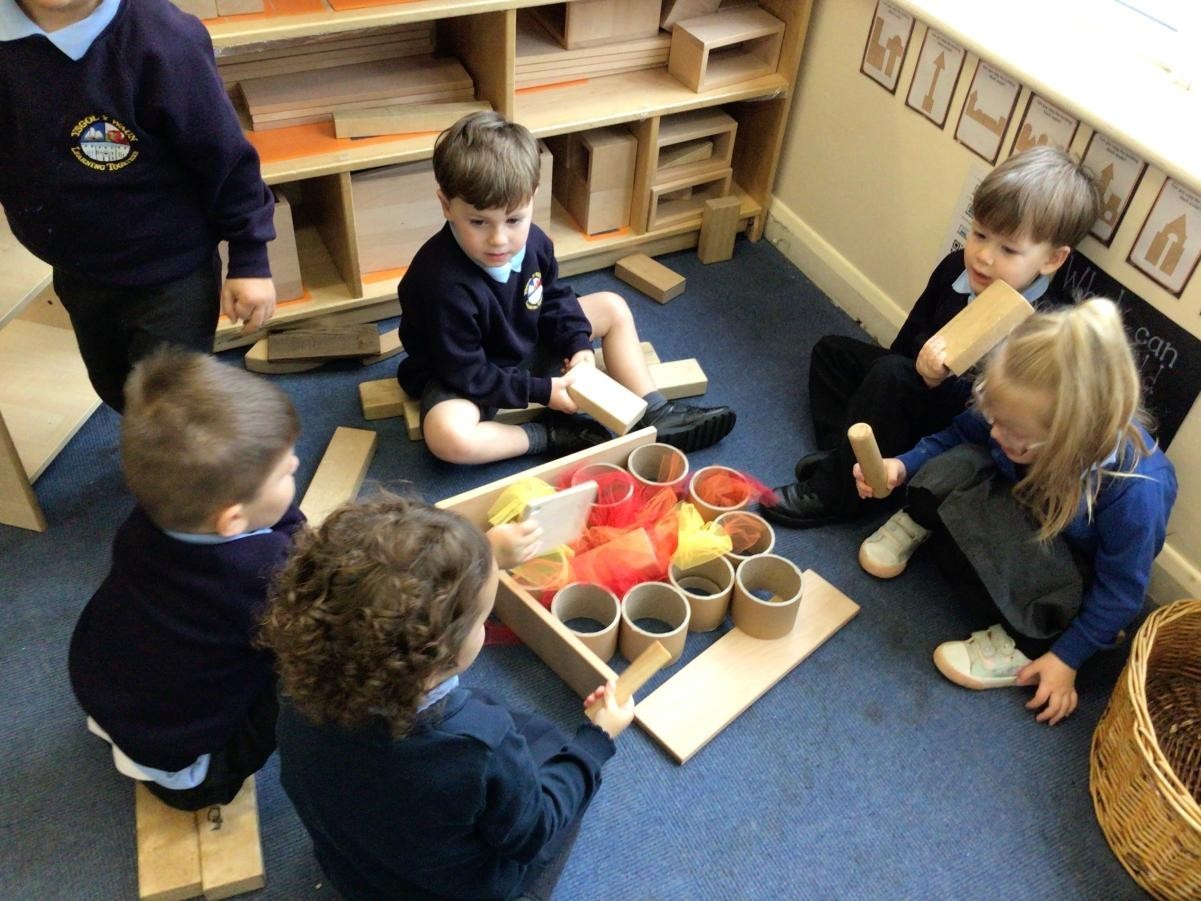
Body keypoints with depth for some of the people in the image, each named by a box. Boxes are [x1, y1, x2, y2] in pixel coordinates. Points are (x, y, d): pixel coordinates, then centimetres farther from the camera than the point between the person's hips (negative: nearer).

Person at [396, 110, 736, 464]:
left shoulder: (532, 241, -14)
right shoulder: (445, 283, -35)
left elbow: (554, 297, 6)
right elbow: (466, 373, -27)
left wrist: (577, 344, -9)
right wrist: (541, 391, -23)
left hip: (526, 347, 7)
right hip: (460, 374, -7)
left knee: (612, 307, 5)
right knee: (448, 436, -39)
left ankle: (654, 415, 2)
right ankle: (549, 435, -17)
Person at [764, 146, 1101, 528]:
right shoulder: (958, 266, -9)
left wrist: (939, 381, -44)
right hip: (920, 386, 9)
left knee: (890, 376, -32)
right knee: (832, 350, 13)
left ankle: (830, 495, -22)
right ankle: (841, 453, -6)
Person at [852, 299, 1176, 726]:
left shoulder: (1136, 491, -38)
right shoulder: (1019, 414, -27)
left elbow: (1120, 589, -23)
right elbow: (959, 434, -4)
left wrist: (1066, 656, -17)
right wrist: (904, 466, -19)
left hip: (1075, 582, -4)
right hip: (1015, 514, 4)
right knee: (957, 466, -27)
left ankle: (1024, 642, -14)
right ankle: (918, 520, 4)